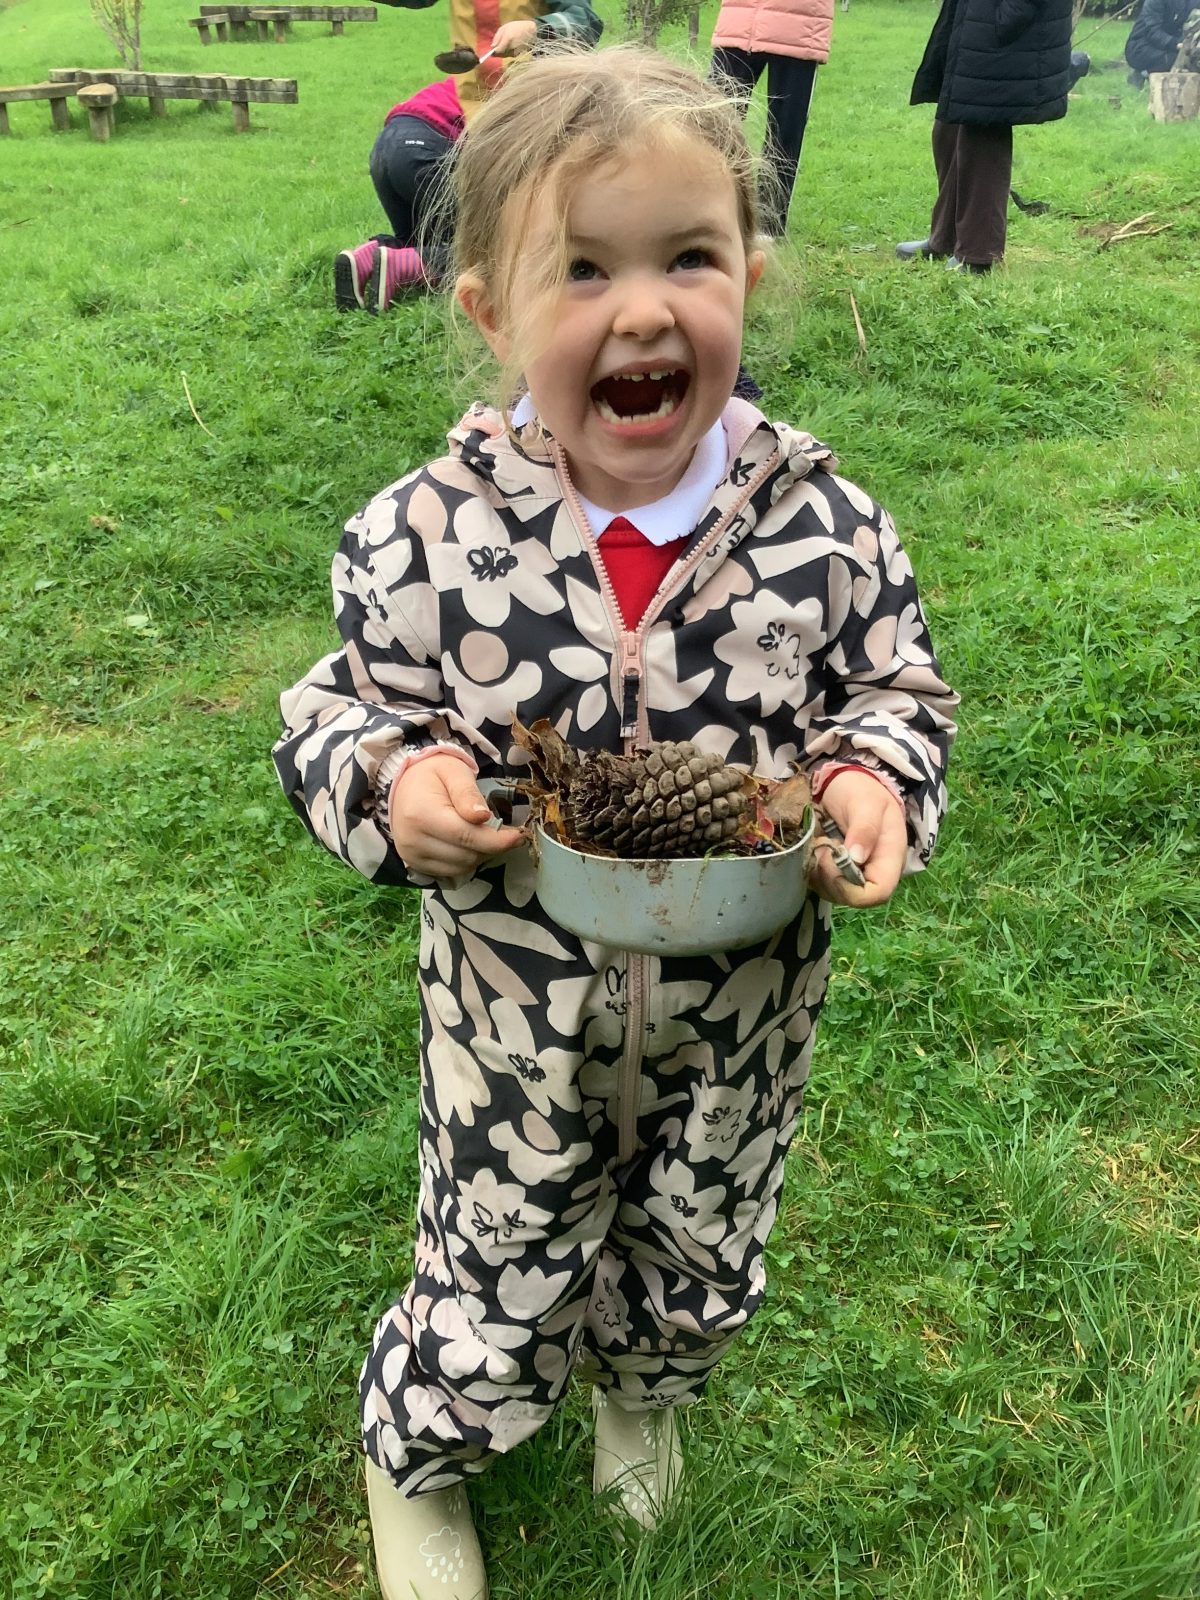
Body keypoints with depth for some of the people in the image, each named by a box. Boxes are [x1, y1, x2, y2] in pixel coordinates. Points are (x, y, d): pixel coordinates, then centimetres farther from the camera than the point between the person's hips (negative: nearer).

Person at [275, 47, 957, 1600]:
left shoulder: (823, 523, -15)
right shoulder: (424, 538, -18)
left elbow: (898, 688, -1)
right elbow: (336, 714, -5)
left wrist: (876, 782, -22)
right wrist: (393, 785, -26)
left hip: (743, 1007, 3)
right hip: (523, 1011, -2)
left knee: (705, 1262, 28)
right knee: (504, 1280, 20)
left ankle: (640, 1382, 67)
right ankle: (415, 1458, 56)